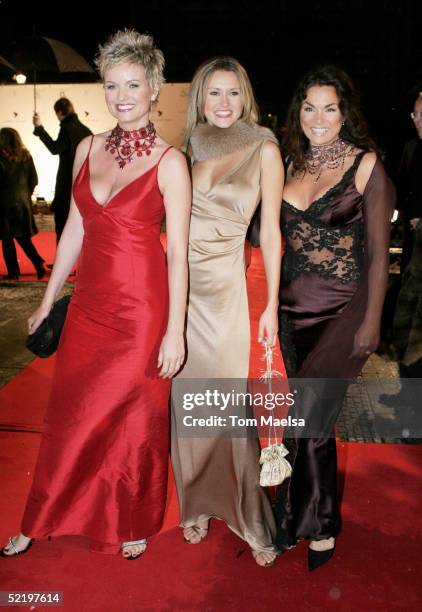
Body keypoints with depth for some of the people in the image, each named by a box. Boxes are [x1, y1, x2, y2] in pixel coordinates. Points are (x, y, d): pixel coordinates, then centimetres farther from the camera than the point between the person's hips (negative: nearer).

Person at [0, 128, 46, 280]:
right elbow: (34, 180, 7)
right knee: (23, 237, 16)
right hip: (23, 202, 5)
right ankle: (39, 265, 3)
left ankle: (13, 272, 8)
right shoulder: (26, 156, 2)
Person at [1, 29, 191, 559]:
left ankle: (135, 523, 36)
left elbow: (178, 253, -10)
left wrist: (174, 332, -13)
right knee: (68, 415, 15)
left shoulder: (168, 162, -8)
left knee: (134, 420, 10)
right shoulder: (88, 148, 6)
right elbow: (74, 230, 11)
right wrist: (47, 301, 14)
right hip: (89, 304, 5)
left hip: (141, 309, -4)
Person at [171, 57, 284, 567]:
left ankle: (249, 516, 17)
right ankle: (196, 503, 28)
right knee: (187, 397, 9)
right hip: (178, 282, 3)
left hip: (223, 286, -3)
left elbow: (271, 231, -1)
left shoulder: (263, 149, 1)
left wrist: (272, 305, -4)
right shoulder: (187, 148, 9)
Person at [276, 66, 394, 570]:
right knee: (303, 419, 11)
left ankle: (312, 522, 18)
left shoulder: (366, 165, -4)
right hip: (293, 308, 5)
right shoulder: (290, 166, 9)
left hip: (343, 310, -5)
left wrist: (371, 320, -9)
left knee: (308, 419, -7)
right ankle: (317, 522, 30)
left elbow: (378, 250, -5)